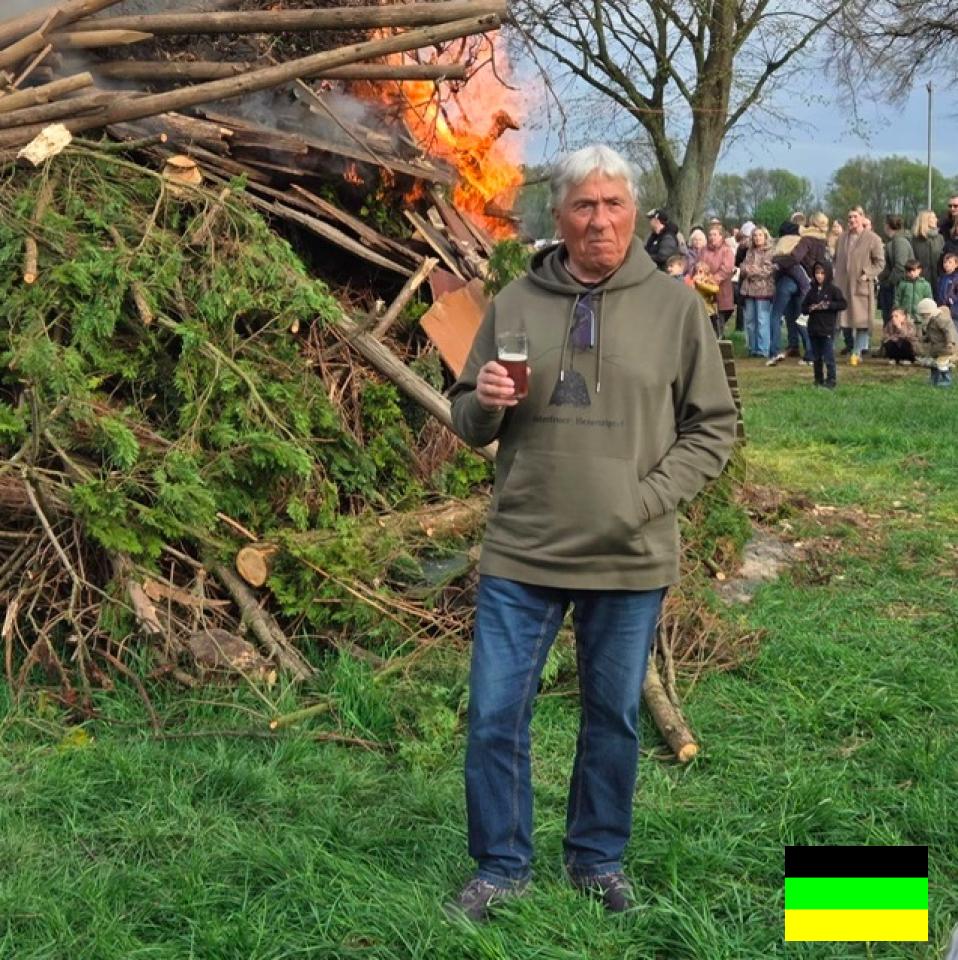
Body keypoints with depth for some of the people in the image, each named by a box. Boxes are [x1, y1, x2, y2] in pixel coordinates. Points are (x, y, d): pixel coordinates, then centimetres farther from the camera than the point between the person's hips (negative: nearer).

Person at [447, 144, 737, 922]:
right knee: (496, 717, 4)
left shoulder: (675, 306, -2)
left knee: (614, 720, 13)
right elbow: (468, 423, 10)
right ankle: (502, 866, 23)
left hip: (630, 561, -1)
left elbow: (714, 426, 2)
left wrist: (652, 497, -10)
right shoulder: (515, 304, 2)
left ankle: (599, 859, 33)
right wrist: (482, 404, -13)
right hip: (521, 554, 1)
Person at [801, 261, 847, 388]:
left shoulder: (833, 290, -3)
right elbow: (803, 307, 13)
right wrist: (810, 308, -8)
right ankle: (818, 380, 21)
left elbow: (843, 304, -9)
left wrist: (829, 305, -17)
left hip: (827, 330, -5)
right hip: (813, 329, 5)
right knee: (816, 358, 12)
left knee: (828, 357, -6)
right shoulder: (812, 290, 10)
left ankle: (831, 380, 1)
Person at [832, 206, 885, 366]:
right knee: (843, 319, 7)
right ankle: (849, 346, 24)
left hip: (862, 286, -4)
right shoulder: (842, 238, 12)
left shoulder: (873, 239, -3)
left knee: (861, 321, -5)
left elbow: (880, 262, -3)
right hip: (842, 285, 5)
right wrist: (835, 274, 8)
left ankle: (857, 352, -1)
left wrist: (867, 274, -14)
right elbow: (836, 260, 22)